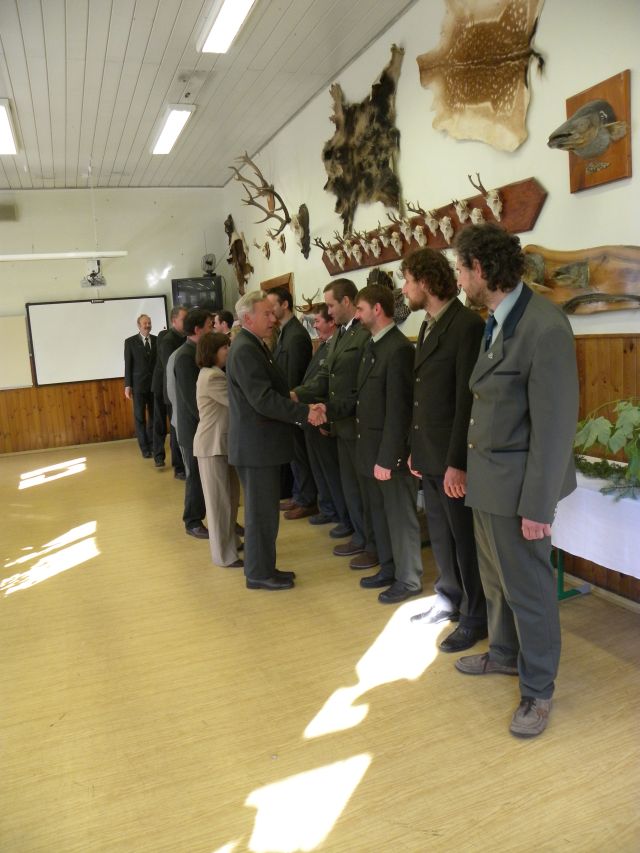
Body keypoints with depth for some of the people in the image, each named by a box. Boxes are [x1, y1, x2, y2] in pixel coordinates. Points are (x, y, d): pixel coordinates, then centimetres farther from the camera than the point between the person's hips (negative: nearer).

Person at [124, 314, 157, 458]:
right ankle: (144, 447, 11)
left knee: (154, 416, 10)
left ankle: (152, 444, 24)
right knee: (140, 417, 2)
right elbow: (128, 365, -2)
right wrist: (127, 385, -6)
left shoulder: (157, 340, 3)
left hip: (155, 384, 2)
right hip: (139, 384, -2)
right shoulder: (130, 342, -2)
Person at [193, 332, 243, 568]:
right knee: (219, 499, -2)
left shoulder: (216, 374, 14)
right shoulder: (211, 377, -20)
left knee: (230, 495, 17)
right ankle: (224, 554, 8)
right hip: (212, 444, -10)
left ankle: (230, 541, 30)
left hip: (223, 442, 10)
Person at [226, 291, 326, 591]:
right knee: (262, 511, 1)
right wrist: (306, 413, -22)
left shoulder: (254, 346, 14)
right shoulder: (245, 350, -19)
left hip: (260, 442, 10)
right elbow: (263, 400, -25)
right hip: (256, 445, -10)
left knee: (262, 508, 17)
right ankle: (260, 574, 14)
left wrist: (304, 409, 8)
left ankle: (261, 567, 29)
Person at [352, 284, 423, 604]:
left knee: (400, 517, 5)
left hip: (390, 452, -9)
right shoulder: (372, 345, 11)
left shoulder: (399, 349, -19)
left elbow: (398, 410, -21)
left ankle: (408, 580, 20)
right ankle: (388, 568, 34)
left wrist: (387, 458, -20)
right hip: (370, 448, 9)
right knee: (379, 514, 19)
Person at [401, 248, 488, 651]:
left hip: (454, 458, -8)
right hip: (430, 455, 8)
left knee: (465, 539, 6)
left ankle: (476, 618, 22)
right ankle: (449, 600, 36)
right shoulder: (428, 326, 12)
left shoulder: (467, 324, -16)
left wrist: (457, 462, -20)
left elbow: (467, 399, -20)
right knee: (441, 535, 19)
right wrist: (416, 448, 13)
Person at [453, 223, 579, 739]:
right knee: (495, 579, 24)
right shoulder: (496, 321, 5)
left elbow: (556, 425, -21)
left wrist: (537, 505, -18)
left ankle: (538, 691, 29)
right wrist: (468, 465, 8)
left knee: (528, 588, 8)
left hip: (517, 483, -8)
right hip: (486, 478, 8)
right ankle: (506, 654, 46)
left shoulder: (544, 328, -22)